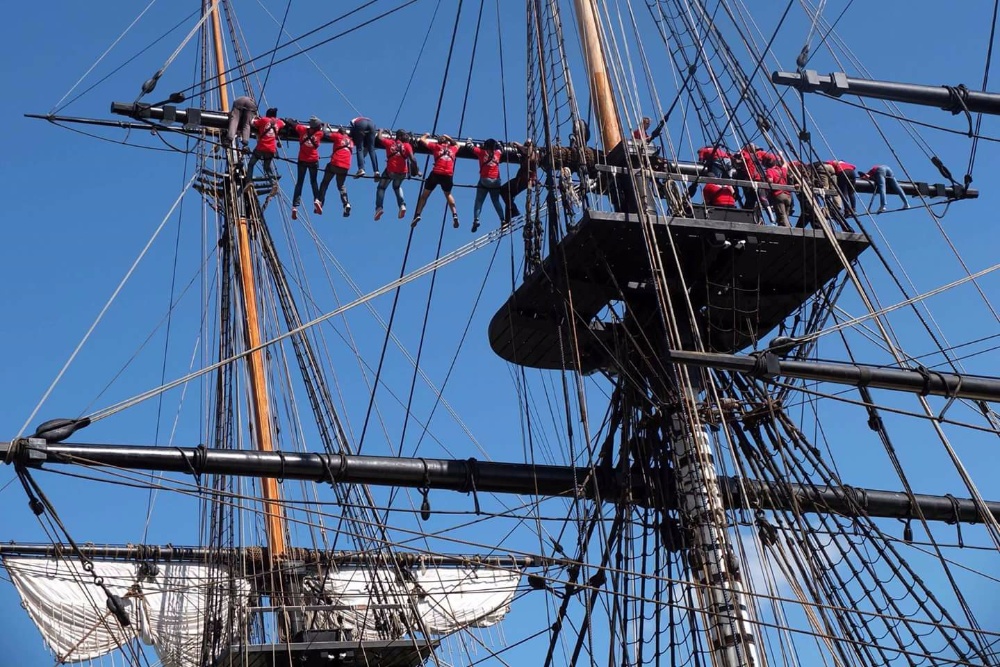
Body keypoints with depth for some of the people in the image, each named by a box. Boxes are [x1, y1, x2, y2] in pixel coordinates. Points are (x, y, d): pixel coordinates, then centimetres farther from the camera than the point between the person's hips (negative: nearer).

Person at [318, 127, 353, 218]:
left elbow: (326, 135, 3)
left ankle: (320, 202, -10)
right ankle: (346, 204, -7)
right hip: (346, 166, 4)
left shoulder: (337, 136, 8)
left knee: (325, 183, 7)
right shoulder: (350, 140, 22)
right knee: (341, 186, 17)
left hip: (335, 163, -4)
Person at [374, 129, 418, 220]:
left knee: (381, 187, 17)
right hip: (403, 172, 2)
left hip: (390, 170, -2)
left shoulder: (390, 142, 6)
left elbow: (380, 138, 20)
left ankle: (379, 207, -4)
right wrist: (416, 170, 0)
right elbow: (412, 159, -8)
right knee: (397, 187, 30)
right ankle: (402, 205, 10)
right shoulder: (407, 145, 3)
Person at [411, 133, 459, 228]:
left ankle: (417, 215, -2)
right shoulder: (453, 148, 21)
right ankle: (455, 215, 8)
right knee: (448, 194, 25)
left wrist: (426, 135, 43)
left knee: (425, 194, 10)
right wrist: (448, 137, 49)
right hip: (448, 175, 2)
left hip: (436, 173, -2)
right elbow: (457, 144, 47)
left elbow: (422, 140, 24)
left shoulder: (436, 146, 15)